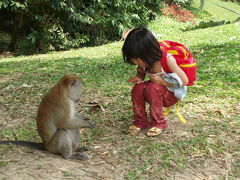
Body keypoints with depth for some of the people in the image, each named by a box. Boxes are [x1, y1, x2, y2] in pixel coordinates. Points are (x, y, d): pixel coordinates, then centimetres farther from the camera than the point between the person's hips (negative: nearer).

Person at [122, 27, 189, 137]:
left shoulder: (167, 59, -28)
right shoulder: (144, 62, -12)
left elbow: (184, 81, -21)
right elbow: (141, 73, 10)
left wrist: (162, 81, -27)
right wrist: (138, 78, -15)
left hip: (173, 93, -5)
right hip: (155, 92, 5)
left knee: (153, 87, -34)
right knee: (138, 88, -25)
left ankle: (159, 123, -15)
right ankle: (140, 121, -6)